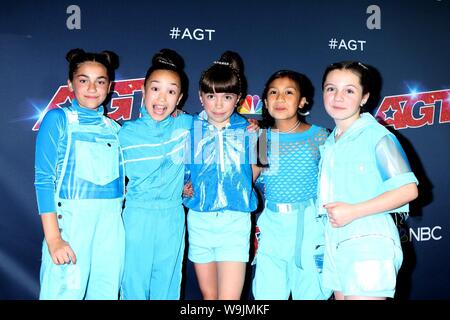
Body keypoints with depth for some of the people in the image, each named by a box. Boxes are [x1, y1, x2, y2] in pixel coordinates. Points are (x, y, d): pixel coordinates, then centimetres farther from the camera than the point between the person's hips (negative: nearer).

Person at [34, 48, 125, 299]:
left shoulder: (114, 127, 12)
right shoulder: (58, 119, 0)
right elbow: (44, 178, -7)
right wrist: (53, 238, -14)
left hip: (111, 224, 4)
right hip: (70, 220, -4)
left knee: (106, 292, 6)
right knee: (65, 291, -5)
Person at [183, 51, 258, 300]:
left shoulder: (247, 131, 0)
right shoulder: (190, 129, 2)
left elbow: (253, 173, 8)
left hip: (235, 221, -2)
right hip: (199, 220, 2)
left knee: (229, 297, -6)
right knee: (208, 295, 15)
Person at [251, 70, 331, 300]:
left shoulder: (318, 136, -2)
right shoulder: (262, 138, 5)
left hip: (309, 223, -2)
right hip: (272, 224, 3)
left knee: (310, 292, 9)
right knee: (267, 292, 11)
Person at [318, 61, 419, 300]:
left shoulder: (376, 136, -11)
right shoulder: (329, 142, 13)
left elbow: (408, 190, -17)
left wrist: (353, 211, -20)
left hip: (368, 246, -7)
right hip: (335, 244, 7)